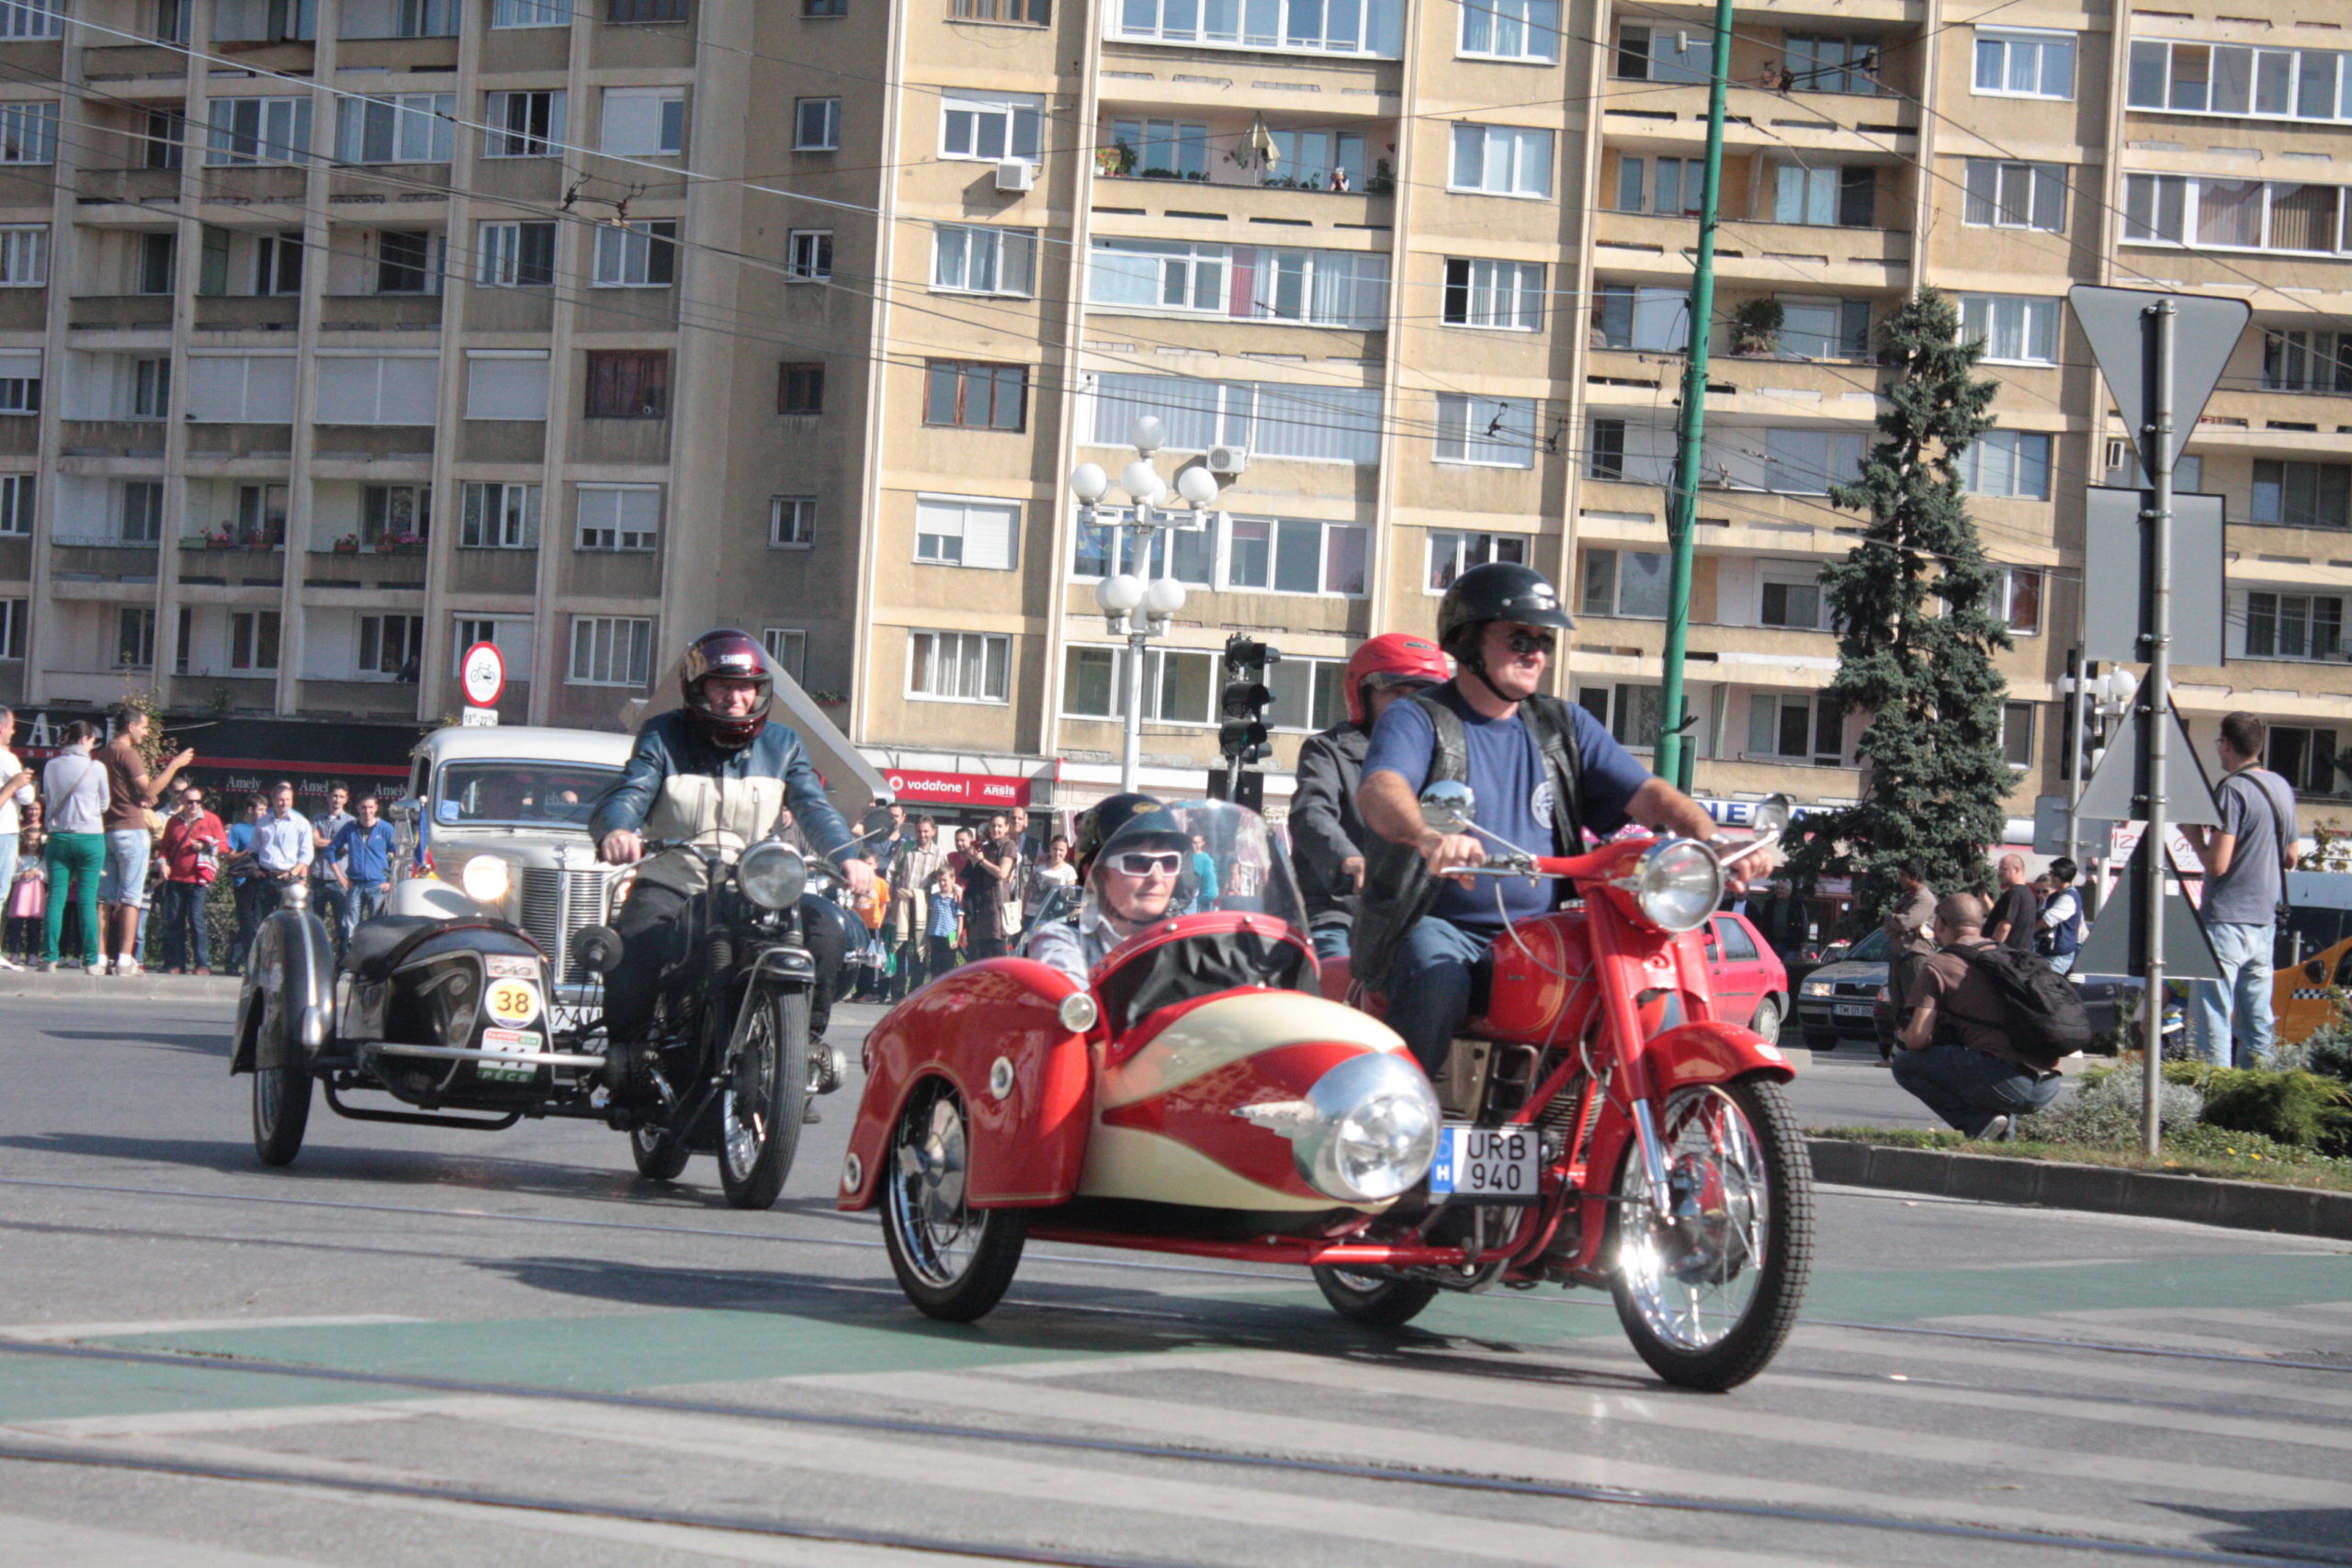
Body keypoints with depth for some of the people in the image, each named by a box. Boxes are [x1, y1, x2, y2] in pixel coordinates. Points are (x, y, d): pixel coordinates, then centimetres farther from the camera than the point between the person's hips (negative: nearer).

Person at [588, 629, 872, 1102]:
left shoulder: (782, 745, 11)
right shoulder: (663, 736, 4)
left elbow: (813, 806, -3)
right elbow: (628, 792, -11)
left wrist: (846, 857, -24)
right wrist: (615, 830, -37)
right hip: (672, 880, -2)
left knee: (824, 934, -23)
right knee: (634, 943, -32)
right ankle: (628, 1057, -13)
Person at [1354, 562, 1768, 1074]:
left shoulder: (1565, 726, 17)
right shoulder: (1415, 720, 1)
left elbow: (1646, 793, 6)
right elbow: (1379, 791, -21)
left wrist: (1711, 841, -16)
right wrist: (1428, 837, -45)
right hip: (1440, 930, -4)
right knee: (1439, 985, -37)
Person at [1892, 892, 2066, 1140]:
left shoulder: (1938, 964, 3)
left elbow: (1918, 1039, -5)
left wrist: (1903, 1037, 21)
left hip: (2005, 1081, -7)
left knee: (1904, 1064, 8)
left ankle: (1979, 1121, -5)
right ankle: (2006, 1125, 14)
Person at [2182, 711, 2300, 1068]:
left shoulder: (2233, 790, -14)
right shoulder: (2282, 788, 11)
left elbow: (2217, 865, -18)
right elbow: (2290, 860, 19)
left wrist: (2195, 835, -2)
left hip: (2226, 920, -8)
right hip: (2265, 919, 8)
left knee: (2214, 1017, -6)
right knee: (2257, 1017, 11)